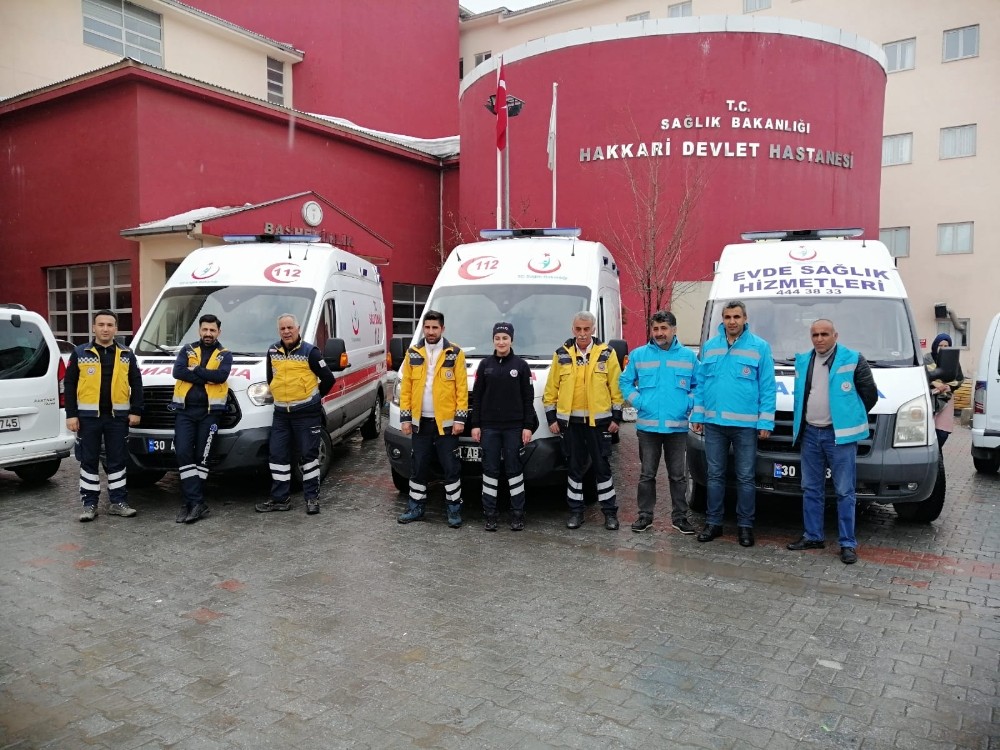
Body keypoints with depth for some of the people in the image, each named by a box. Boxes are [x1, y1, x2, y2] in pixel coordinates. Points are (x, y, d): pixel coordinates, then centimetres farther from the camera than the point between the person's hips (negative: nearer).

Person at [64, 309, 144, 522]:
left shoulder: (126, 355, 7)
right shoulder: (80, 353, 2)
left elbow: (136, 384, 8)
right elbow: (69, 385, 1)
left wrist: (136, 411, 0)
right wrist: (71, 414, -5)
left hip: (117, 417, 1)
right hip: (88, 416, -1)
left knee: (118, 460, 6)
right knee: (89, 460, 5)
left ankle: (118, 502, 15)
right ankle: (90, 504, 13)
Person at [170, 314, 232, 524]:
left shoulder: (224, 354, 8)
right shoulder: (187, 350, 13)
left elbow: (221, 375, -12)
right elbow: (177, 371, -6)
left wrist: (195, 369, -10)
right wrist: (207, 377, -12)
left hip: (209, 411, -1)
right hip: (185, 410, 2)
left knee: (201, 456, 0)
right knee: (184, 453, -8)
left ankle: (192, 501, 6)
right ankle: (196, 502, -7)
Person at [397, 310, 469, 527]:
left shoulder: (455, 353, -3)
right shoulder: (413, 353, 5)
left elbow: (462, 388, -5)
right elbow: (405, 388, 5)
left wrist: (460, 418, -10)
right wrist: (405, 417, 0)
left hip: (446, 422, -3)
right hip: (420, 421, 3)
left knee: (451, 467, 2)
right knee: (418, 466, 11)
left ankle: (454, 509, 13)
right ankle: (416, 507, 24)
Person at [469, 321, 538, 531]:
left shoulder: (521, 366, 2)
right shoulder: (485, 365, 7)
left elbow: (528, 399, 2)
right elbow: (477, 396, 8)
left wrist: (528, 426, -4)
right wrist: (475, 424, 2)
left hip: (514, 427, -1)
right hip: (489, 427, 2)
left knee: (514, 470, 3)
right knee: (490, 470, 4)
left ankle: (517, 514, 11)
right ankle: (489, 515, 11)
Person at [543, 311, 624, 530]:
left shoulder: (607, 354, 0)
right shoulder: (561, 354, 4)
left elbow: (616, 387, 1)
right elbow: (551, 389, 6)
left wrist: (616, 417, -2)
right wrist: (551, 418, 2)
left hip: (599, 420, -1)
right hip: (570, 421, 2)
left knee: (602, 467, 5)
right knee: (574, 467, 9)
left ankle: (610, 512, 16)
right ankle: (576, 511, 20)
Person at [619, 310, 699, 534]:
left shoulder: (688, 356, 5)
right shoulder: (638, 355, 3)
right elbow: (625, 382, 8)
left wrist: (688, 404, -3)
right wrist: (638, 401, -4)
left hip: (677, 427, 0)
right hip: (647, 426, 0)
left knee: (678, 475, 7)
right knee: (647, 474, 7)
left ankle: (679, 516, 19)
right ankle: (645, 515, 18)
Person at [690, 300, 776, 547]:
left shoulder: (760, 347, -1)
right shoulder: (709, 346, 8)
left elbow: (768, 388, -2)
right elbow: (700, 384, 11)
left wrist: (765, 422, -7)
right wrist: (697, 416, 6)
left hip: (746, 425, -3)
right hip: (714, 423, 3)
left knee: (745, 477, 5)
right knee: (715, 475, 10)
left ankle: (745, 525, 18)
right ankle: (713, 522, 20)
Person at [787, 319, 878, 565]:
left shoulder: (853, 360, -5)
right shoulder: (803, 361, 11)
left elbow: (870, 394, 0)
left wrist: (852, 418, 5)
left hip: (839, 435, -5)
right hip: (810, 433, 5)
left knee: (844, 492, -2)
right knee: (811, 489, 11)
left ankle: (848, 544, 5)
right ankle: (813, 536, 22)